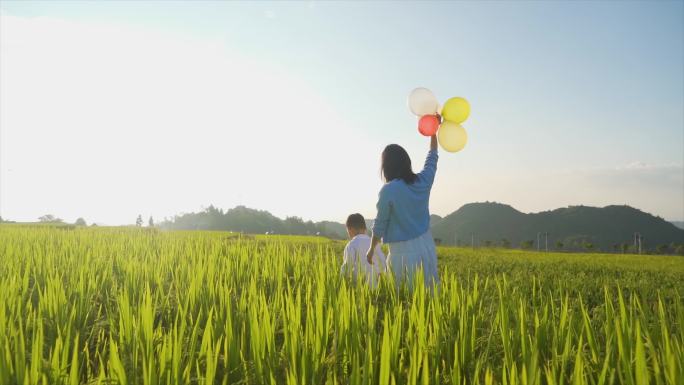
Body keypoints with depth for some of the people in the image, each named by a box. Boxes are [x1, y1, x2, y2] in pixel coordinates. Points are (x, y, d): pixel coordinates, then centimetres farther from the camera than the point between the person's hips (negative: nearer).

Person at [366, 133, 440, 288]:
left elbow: (380, 224, -5)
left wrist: (371, 250, 11)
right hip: (426, 246, 5)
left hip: (403, 251, -5)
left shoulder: (388, 190, -13)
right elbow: (432, 158, 20)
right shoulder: (422, 181, 0)